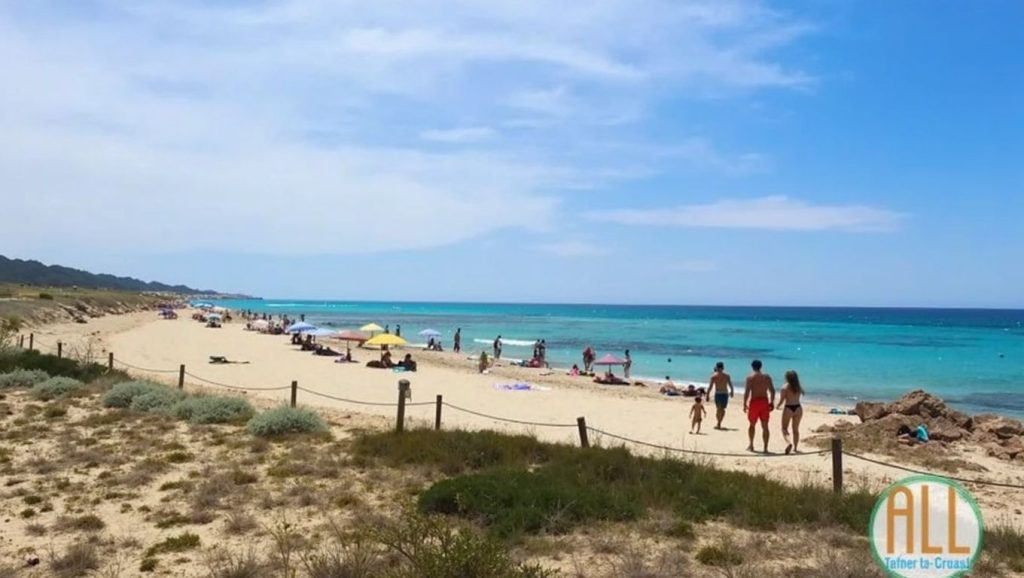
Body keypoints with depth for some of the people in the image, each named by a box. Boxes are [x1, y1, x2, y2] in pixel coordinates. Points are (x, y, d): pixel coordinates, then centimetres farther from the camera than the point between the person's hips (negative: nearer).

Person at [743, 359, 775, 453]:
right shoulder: (767, 377, 8)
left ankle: (751, 445, 19)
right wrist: (772, 402, 12)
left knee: (752, 424, 14)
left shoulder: (750, 377, -4)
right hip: (764, 402, 2)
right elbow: (772, 390, 4)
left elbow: (747, 391, -11)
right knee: (765, 426, 4)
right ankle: (765, 448, -1)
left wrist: (744, 404, -7)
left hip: (754, 402, -2)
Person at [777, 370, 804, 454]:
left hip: (788, 408, -4)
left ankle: (789, 443, -22)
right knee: (796, 429, 15)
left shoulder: (785, 387, -8)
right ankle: (795, 447, 18)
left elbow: (782, 399, -10)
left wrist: (778, 406, 8)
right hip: (798, 407, 4)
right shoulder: (799, 387, 5)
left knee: (784, 428, 3)